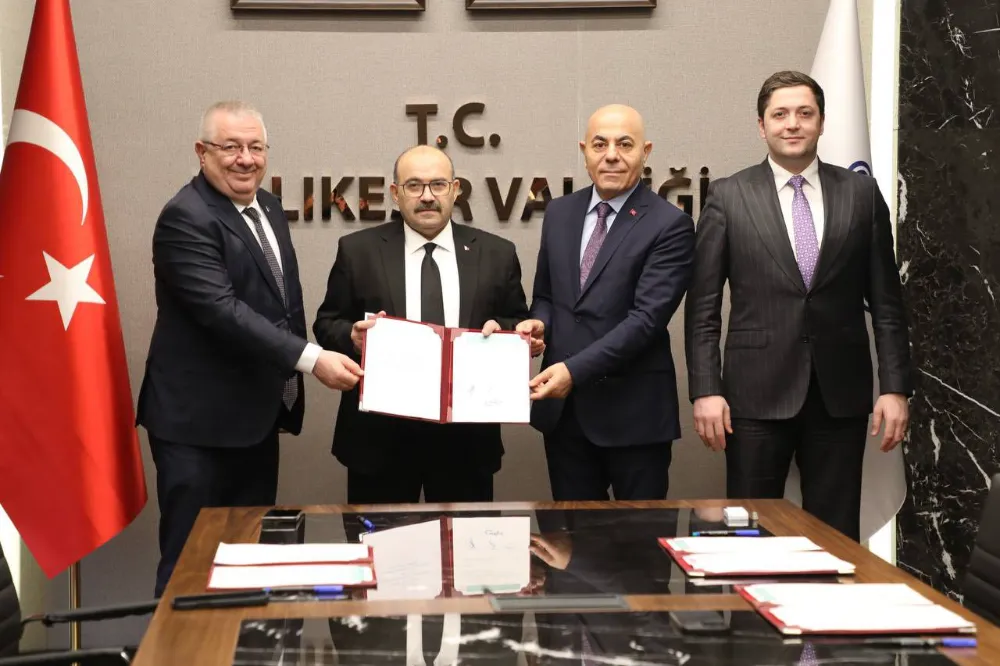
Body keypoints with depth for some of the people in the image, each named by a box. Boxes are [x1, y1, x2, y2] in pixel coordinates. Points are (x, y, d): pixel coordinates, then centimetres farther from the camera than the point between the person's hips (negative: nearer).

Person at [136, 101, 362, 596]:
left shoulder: (268, 207, 11)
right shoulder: (186, 218, -17)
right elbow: (223, 310, -27)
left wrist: (289, 380, 19)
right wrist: (311, 359, -31)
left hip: (257, 415, 9)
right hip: (199, 422, -8)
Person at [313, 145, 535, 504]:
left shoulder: (496, 254, 5)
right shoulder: (358, 250, 2)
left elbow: (521, 327, 12)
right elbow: (328, 324, 5)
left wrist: (502, 331, -10)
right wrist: (352, 337, -16)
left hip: (466, 436, 1)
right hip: (379, 434, -1)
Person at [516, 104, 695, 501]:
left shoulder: (670, 225, -9)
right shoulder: (559, 213, 10)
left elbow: (647, 317, -17)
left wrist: (576, 369, -25)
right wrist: (539, 322, -5)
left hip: (633, 410, -5)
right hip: (562, 406, 5)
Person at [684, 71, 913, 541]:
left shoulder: (861, 194, 6)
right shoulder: (728, 197, 1)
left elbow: (885, 301, 7)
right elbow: (703, 306, 0)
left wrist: (895, 387, 1)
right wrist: (705, 390, -7)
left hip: (840, 392, 2)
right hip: (758, 392, -1)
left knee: (837, 536, 7)